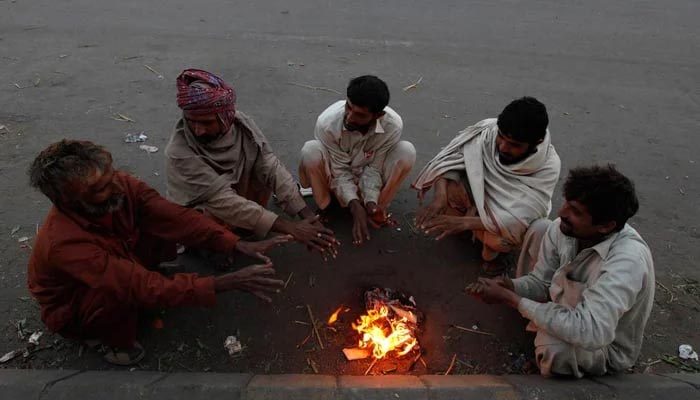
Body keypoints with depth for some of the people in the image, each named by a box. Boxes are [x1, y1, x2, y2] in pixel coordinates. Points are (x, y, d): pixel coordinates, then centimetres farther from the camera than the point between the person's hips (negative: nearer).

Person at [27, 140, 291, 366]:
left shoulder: (122, 186, -24)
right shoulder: (65, 242, -40)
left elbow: (176, 218, -27)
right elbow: (145, 287, -45)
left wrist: (238, 245, -38)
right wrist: (226, 283, -50)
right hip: (71, 309, -5)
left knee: (164, 230, -16)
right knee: (123, 290, -37)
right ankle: (116, 343, -3)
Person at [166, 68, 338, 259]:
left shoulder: (242, 124, -22)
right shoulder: (179, 153, -33)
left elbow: (272, 168, -25)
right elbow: (223, 201, -37)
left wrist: (310, 217, -36)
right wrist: (290, 227, -40)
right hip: (196, 214, -4)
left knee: (264, 170, -20)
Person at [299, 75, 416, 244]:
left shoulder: (393, 125, -31)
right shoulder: (327, 123, -34)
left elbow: (374, 168, -20)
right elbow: (340, 170, -24)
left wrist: (371, 201, -33)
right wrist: (355, 205, -35)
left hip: (366, 173, 1)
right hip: (337, 174, -1)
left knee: (406, 151, -27)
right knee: (311, 151, -35)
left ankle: (377, 207, -10)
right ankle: (324, 207, -9)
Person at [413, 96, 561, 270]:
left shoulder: (548, 166, -29)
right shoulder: (487, 130, -26)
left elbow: (520, 217, -34)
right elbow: (448, 159, -24)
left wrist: (464, 222, -43)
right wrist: (439, 198, -42)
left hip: (509, 214, -2)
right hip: (479, 191, 2)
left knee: (499, 240, -35)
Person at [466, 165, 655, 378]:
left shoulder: (627, 261, -37)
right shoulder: (561, 229, -17)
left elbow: (590, 333, -44)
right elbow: (541, 282, -4)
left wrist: (511, 299, -38)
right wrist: (506, 285, -27)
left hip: (608, 347, -6)